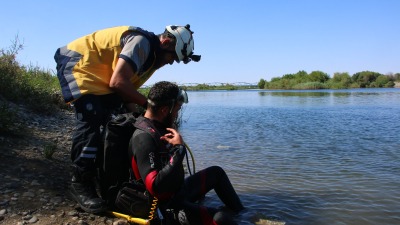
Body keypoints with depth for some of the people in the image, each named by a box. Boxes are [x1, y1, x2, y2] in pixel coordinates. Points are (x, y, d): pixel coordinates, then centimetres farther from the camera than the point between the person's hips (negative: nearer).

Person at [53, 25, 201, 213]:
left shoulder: (152, 54, 7)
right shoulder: (141, 43, -23)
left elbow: (127, 86, 7)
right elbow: (118, 82, -32)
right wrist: (147, 104, -23)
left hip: (96, 76, 10)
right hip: (77, 63, -10)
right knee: (91, 120, -24)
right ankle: (80, 184, -16)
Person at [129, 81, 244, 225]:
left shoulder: (158, 127, 2)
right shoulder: (144, 138, -27)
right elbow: (155, 187, -36)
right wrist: (179, 148, -32)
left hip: (179, 189, 10)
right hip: (169, 205, -10)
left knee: (216, 172, 22)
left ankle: (241, 213, 39)